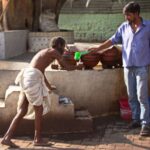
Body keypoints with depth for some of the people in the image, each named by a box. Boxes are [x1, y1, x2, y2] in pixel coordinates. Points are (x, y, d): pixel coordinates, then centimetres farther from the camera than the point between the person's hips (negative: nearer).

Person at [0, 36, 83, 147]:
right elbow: (67, 67, 8)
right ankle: (38, 139, 11)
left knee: (22, 111, 5)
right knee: (39, 110, 3)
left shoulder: (44, 53, 31)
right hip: (32, 78, -8)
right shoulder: (54, 51, 5)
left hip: (27, 77, 9)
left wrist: (49, 87, 55)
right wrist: (78, 67, 30)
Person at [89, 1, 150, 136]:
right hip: (128, 67, 4)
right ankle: (136, 119, 22)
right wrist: (98, 48, 7)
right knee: (132, 96, 9)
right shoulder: (124, 27, 6)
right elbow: (113, 40, 12)